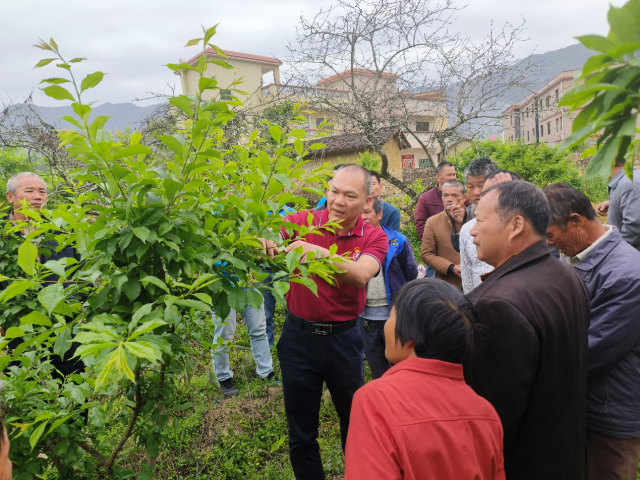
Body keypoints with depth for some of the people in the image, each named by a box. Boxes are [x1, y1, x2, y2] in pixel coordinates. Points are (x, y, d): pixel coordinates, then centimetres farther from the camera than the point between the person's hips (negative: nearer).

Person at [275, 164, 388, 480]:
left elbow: (361, 274, -27)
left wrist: (317, 250, -41)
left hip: (343, 337, 1)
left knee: (355, 419, 20)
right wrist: (266, 239, -45)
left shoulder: (374, 237, -8)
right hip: (298, 334, 0)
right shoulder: (304, 221, -7)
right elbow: (269, 231, -21)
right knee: (301, 427, 14)